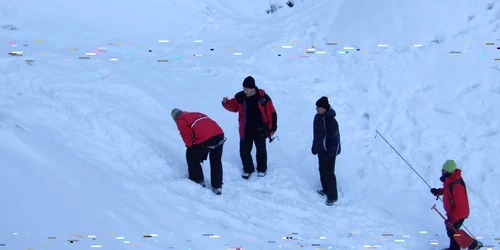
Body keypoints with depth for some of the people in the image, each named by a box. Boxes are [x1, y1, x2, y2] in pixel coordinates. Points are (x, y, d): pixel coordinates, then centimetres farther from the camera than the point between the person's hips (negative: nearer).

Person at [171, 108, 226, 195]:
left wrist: (190, 146, 17)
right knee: (216, 162, 24)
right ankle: (217, 186, 27)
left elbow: (186, 133, -2)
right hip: (219, 134, 6)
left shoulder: (180, 119, 15)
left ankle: (198, 181, 28)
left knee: (192, 156, 20)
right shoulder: (197, 114, 36)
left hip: (205, 139, -6)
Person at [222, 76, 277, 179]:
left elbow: (271, 114, -10)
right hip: (245, 130, 2)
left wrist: (272, 129, -7)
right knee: (244, 150, 8)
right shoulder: (240, 97, -10)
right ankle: (248, 169, 29)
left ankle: (262, 169, 35)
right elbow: (234, 107, 8)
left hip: (260, 130, -2)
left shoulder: (263, 98, -18)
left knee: (261, 150, 15)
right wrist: (226, 103, -14)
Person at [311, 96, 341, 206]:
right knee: (322, 170, 21)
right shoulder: (318, 117, 1)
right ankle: (326, 189, 39)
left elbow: (334, 138, -24)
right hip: (321, 150, 9)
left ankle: (332, 196, 10)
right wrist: (314, 146, 19)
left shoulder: (331, 121, -26)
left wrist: (330, 152, -23)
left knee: (329, 173, -1)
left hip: (329, 151, -9)